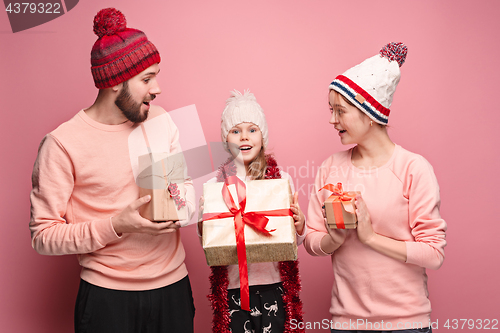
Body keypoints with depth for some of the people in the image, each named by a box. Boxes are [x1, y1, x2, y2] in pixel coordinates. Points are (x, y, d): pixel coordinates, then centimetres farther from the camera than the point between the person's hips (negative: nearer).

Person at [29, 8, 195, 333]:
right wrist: (115, 226, -23)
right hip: (108, 297, -4)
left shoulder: (160, 120, 2)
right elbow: (43, 235, -12)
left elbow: (185, 182, 12)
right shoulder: (63, 143, -13)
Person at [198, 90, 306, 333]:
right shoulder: (213, 185, -1)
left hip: (274, 285, 0)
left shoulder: (281, 179, -1)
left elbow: (295, 241, 5)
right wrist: (203, 228, -15)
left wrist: (299, 224, -15)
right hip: (232, 287, 0)